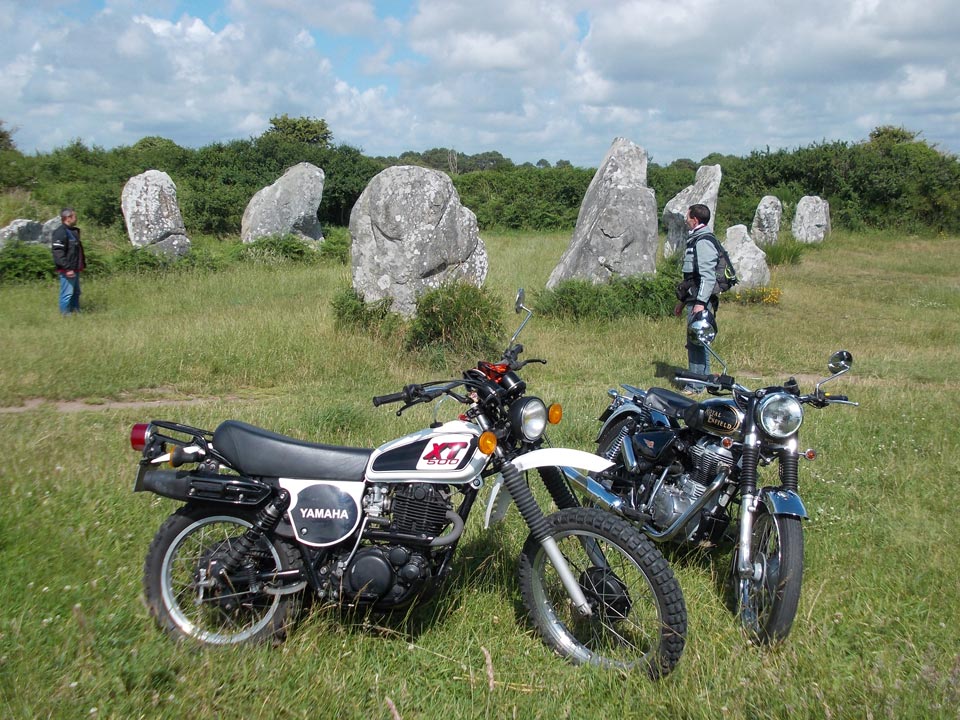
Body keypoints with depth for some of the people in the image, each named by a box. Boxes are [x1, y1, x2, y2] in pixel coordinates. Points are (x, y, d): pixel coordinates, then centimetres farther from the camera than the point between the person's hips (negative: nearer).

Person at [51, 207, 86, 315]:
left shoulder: (74, 231, 16)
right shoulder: (60, 233, -15)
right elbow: (58, 253, -21)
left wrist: (83, 263, 22)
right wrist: (67, 268, -24)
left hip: (75, 269, 10)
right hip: (67, 271, -10)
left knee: (76, 293, 16)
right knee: (67, 293, -6)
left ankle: (76, 312, 25)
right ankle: (65, 314, 1)